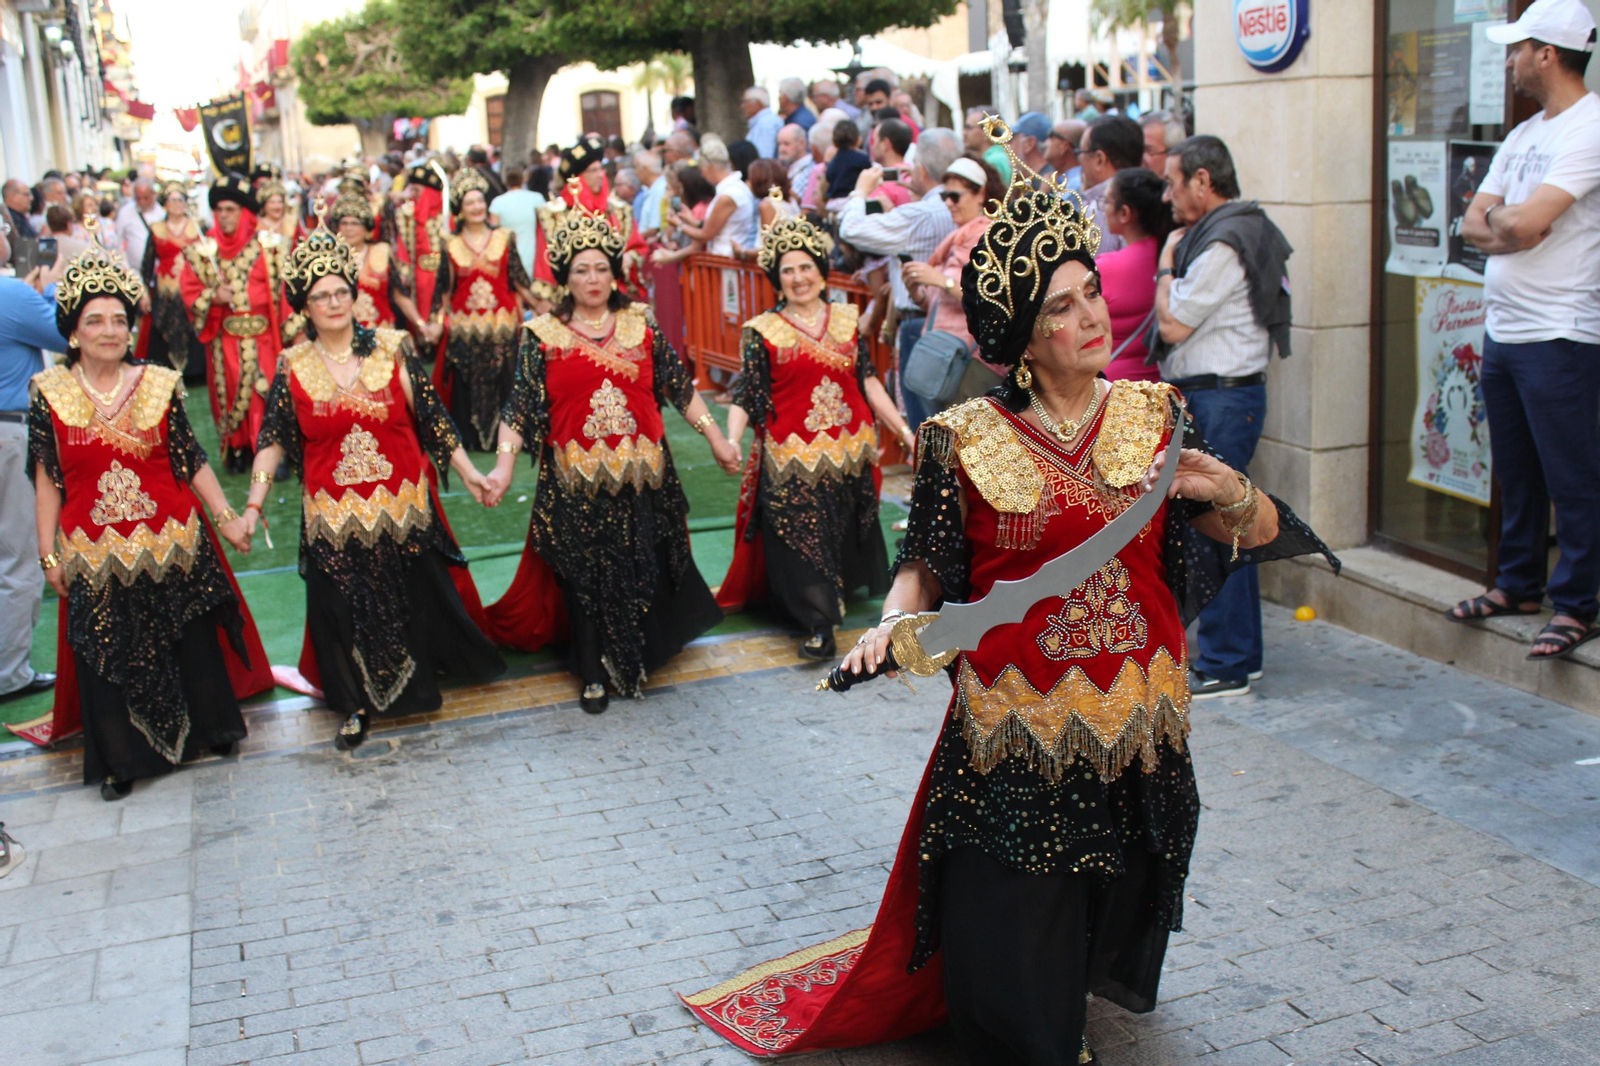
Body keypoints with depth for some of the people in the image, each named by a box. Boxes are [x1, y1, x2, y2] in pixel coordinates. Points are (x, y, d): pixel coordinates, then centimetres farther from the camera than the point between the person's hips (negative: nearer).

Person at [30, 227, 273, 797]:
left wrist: (227, 518, 0)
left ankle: (210, 728, 31)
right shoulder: (50, 392, -2)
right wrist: (49, 553, 2)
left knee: (193, 643, 9)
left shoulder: (159, 384, -1)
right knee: (107, 656, 6)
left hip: (171, 545, 0)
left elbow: (192, 461, 2)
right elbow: (47, 479, 2)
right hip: (95, 554, 0)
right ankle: (122, 758, 22)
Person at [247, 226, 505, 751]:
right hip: (334, 518, 1)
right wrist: (254, 504, -4)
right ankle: (356, 706, 24)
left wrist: (466, 471, 3)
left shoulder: (393, 349, -1)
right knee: (343, 609, 7)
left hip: (402, 507, 0)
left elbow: (431, 417, 3)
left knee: (418, 598, 6)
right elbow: (273, 440, 2)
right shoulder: (294, 367, 1)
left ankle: (423, 677, 31)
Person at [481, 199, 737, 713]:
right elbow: (519, 408, -3)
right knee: (587, 575, 5)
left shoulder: (641, 324, 6)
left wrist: (717, 439, 9)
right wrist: (502, 467, -13)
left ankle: (638, 658, 27)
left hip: (642, 477, 2)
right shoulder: (543, 335, 1)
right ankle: (595, 674, 21)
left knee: (646, 570, 7)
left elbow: (680, 387, 9)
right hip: (577, 482, -1)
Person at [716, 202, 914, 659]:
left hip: (848, 452, 3)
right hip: (793, 459, -3)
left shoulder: (847, 319, 7)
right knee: (800, 538, -4)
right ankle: (818, 625, 1)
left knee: (844, 531, 12)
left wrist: (904, 430, 6)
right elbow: (745, 396, -7)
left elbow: (869, 381, 9)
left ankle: (837, 594, 31)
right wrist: (731, 440, -24)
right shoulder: (762, 331, -2)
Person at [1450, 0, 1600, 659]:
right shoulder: (1523, 135, 17)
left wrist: (1501, 218, -1)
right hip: (1504, 328, 9)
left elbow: (1524, 221, -23)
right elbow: (1474, 225, 12)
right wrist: (1509, 228, -8)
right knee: (1515, 472, 16)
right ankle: (1519, 585, 27)